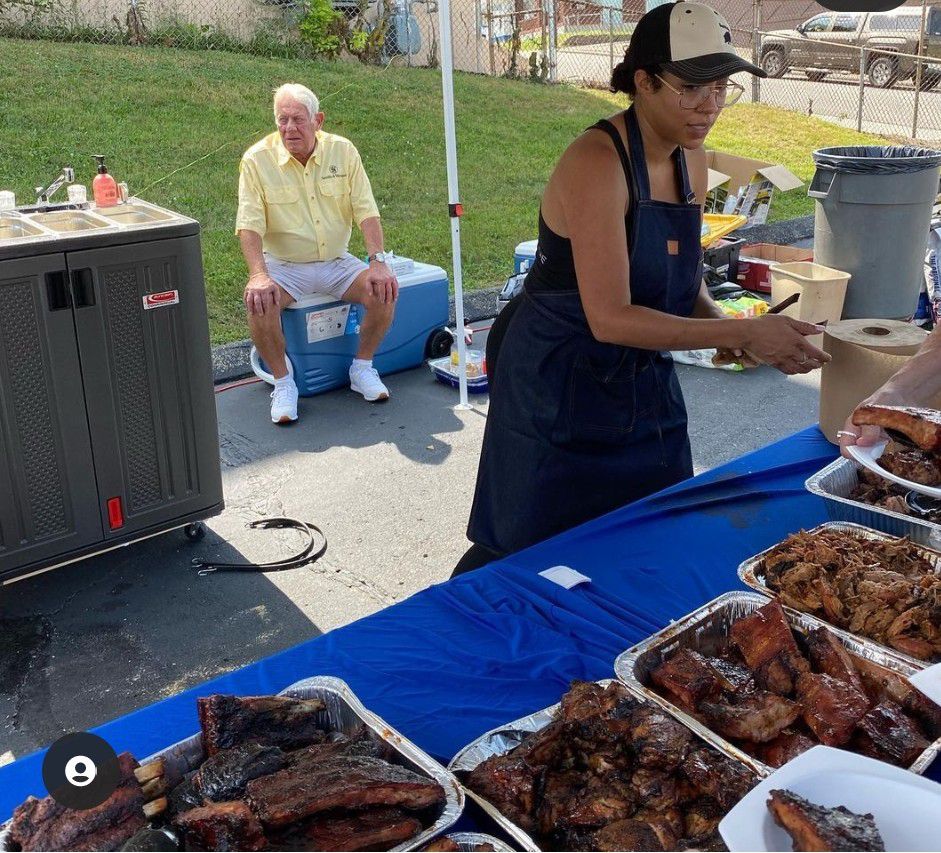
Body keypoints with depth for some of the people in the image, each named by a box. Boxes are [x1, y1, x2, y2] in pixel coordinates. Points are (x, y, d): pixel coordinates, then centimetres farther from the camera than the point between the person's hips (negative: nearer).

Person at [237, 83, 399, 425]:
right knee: (259, 303, -32)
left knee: (384, 291, -22)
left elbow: (366, 211, -4)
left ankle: (362, 367, 2)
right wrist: (258, 276, -30)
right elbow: (249, 225, -15)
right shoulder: (257, 159, -10)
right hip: (284, 267, -2)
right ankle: (283, 383, -9)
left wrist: (378, 262, -18)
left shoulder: (342, 151, -3)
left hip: (336, 262, 2)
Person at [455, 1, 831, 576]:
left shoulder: (692, 162, 3)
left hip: (645, 387, 8)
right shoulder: (597, 161, -22)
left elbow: (686, 287, 10)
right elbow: (610, 318, -27)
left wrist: (735, 333, -10)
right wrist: (742, 332, -26)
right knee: (528, 557, 6)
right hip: (561, 392, -7)